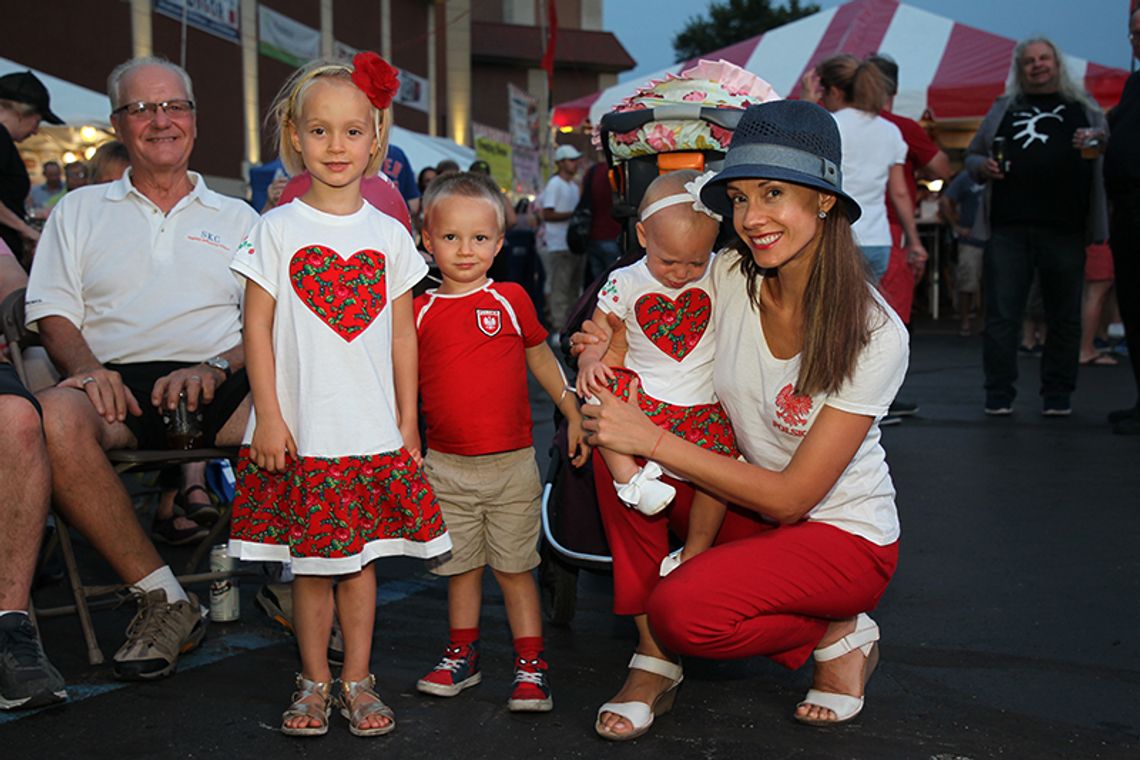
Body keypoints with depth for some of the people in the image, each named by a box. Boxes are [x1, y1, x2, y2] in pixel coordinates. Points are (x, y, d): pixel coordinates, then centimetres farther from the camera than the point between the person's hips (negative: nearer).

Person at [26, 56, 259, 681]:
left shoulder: (237, 219, 22)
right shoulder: (80, 210, 23)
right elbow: (52, 313, 12)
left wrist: (216, 367, -9)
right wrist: (87, 368, -10)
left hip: (219, 383, 0)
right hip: (119, 380, 0)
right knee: (56, 415, -36)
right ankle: (163, 599, -25)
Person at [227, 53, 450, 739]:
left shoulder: (390, 235, 6)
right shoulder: (278, 230, 0)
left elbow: (402, 334, 9)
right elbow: (258, 327, -1)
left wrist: (408, 421, 7)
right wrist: (268, 418, -7)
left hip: (374, 432, 1)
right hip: (300, 431, -1)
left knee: (361, 558, 7)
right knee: (309, 564, 6)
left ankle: (358, 681, 20)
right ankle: (315, 682, 21)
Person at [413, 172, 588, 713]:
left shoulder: (511, 299, -1)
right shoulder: (421, 311, 2)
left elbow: (540, 358, 13)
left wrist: (574, 414, 12)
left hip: (511, 463, -1)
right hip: (446, 466, 2)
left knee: (515, 567, 4)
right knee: (461, 566, 13)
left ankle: (531, 664, 13)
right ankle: (462, 655, 29)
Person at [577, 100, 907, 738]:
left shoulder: (874, 333, -24)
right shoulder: (731, 276, -11)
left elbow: (791, 496, -24)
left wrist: (653, 439, -27)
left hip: (846, 536, -6)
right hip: (749, 506, 6)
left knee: (682, 611, -30)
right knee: (617, 450, -18)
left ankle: (840, 634, -2)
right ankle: (653, 665, -11)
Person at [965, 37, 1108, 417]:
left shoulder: (1083, 108, 13)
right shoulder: (1004, 108, 17)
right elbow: (972, 154, 21)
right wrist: (982, 167, -1)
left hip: (1064, 229, 0)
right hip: (1008, 227, 1)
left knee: (1064, 315, 4)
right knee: (1001, 314, -1)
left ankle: (1058, 396, 14)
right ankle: (999, 396, 7)